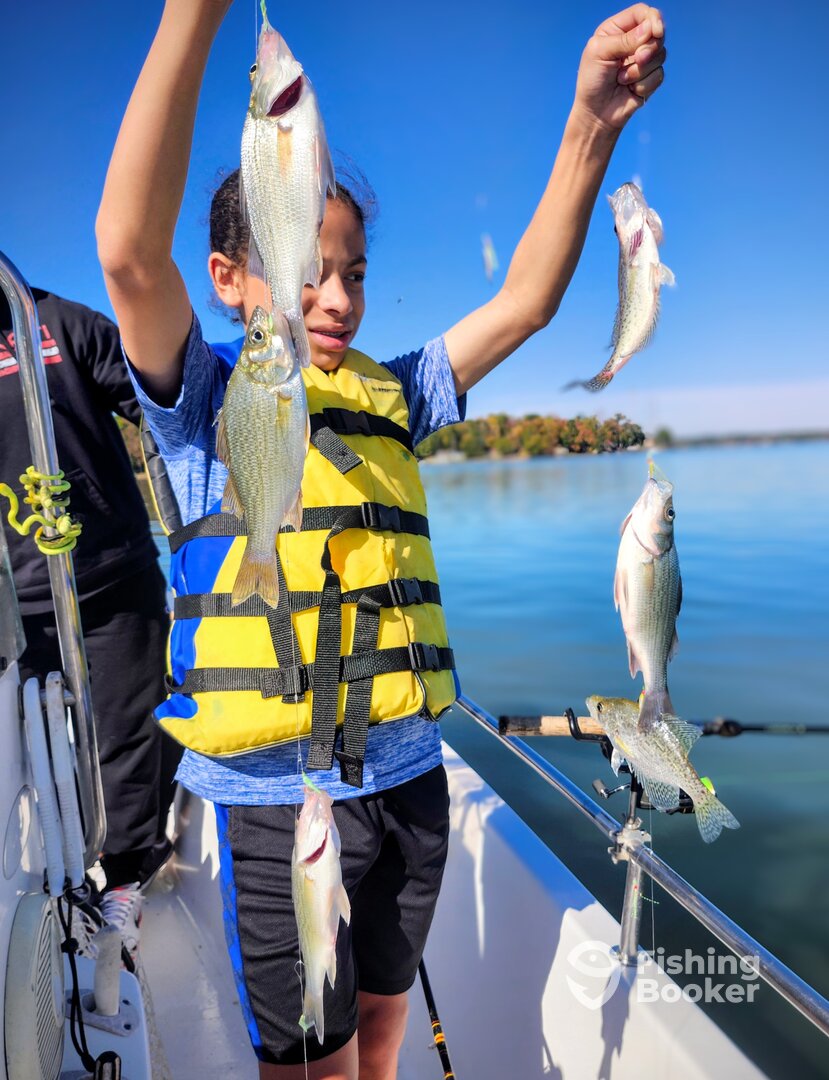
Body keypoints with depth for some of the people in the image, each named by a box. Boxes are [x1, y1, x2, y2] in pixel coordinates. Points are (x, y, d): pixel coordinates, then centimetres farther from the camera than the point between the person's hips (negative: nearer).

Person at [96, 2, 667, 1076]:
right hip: (279, 798, -4)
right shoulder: (205, 402, -6)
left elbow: (526, 300, 1)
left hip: (407, 780, 5)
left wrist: (589, 126, -8)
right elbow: (130, 251, -23)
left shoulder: (390, 397, 6)